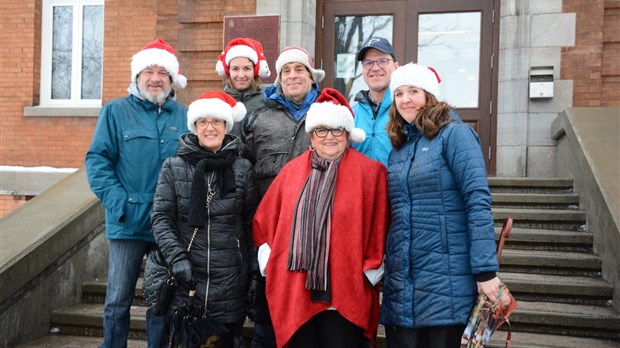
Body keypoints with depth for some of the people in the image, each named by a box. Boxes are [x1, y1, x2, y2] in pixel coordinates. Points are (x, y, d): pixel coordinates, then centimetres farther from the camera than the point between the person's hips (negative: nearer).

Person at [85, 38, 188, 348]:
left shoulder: (183, 117, 8)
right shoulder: (116, 112, 2)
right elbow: (97, 159, -4)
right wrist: (118, 202, -15)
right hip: (128, 223, -2)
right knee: (118, 299, 4)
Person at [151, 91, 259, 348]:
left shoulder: (243, 169, 4)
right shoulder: (174, 167, 2)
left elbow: (251, 225, 6)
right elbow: (161, 218, 0)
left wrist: (254, 273, 1)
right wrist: (176, 258, -13)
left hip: (230, 282, 1)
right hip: (187, 280, 0)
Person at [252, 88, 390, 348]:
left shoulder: (370, 172, 0)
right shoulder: (291, 170, 11)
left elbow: (379, 230, -1)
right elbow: (264, 221, 14)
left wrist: (369, 275, -4)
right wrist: (269, 264, 6)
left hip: (346, 294, -3)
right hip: (295, 293, 3)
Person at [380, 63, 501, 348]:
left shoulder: (454, 135, -6)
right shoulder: (398, 147, 14)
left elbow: (478, 203, -13)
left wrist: (485, 270, -19)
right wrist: (380, 264, 12)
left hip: (445, 279, -6)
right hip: (400, 281, 6)